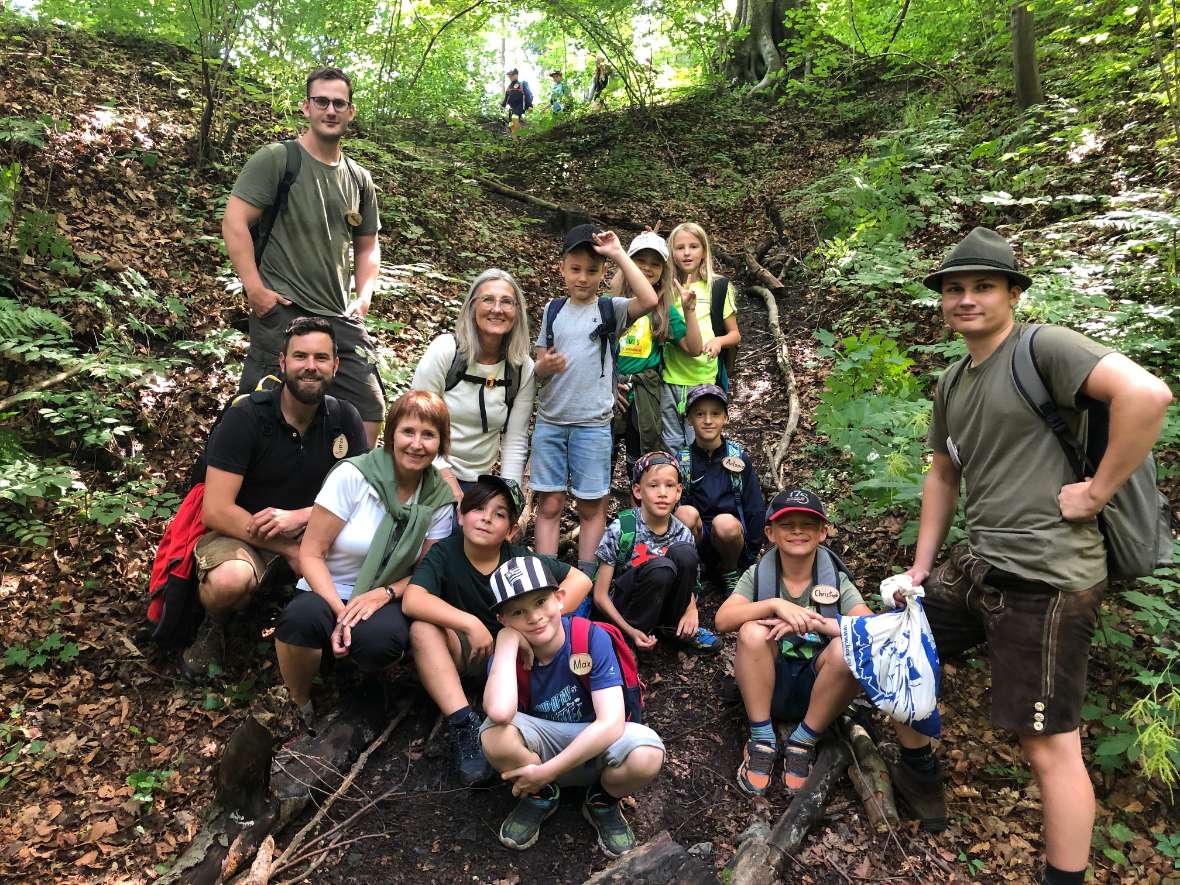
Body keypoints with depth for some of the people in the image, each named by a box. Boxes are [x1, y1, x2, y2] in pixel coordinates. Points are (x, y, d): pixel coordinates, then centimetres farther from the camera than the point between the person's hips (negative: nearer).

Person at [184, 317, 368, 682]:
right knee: (229, 581, -36)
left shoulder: (344, 419, -5)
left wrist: (301, 516, -21)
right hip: (243, 529, -2)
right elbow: (216, 511, -20)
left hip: (313, 528, 3)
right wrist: (291, 551, -23)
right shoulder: (246, 416, -16)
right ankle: (215, 625, 2)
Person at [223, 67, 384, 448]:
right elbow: (234, 223, -6)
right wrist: (255, 290, -13)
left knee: (369, 413, 4)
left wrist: (363, 297, 9)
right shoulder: (276, 159, -1)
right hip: (282, 314, -5)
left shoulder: (360, 180, 16)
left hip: (341, 318, 6)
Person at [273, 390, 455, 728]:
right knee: (303, 618, -36)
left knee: (379, 640, -34)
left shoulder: (440, 498, -2)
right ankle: (299, 705, -6)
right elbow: (311, 553, -11)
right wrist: (339, 611, -25)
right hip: (326, 594, -1)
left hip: (384, 601, 1)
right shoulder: (352, 475, -12)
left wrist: (385, 593, -17)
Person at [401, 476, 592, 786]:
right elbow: (412, 601, -29)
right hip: (465, 653, 0)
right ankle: (463, 724, -31)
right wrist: (471, 624, -37)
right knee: (422, 629, -29)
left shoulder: (520, 559, -10)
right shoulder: (444, 554, -13)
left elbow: (580, 580, -12)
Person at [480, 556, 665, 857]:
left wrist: (547, 770, -27)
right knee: (495, 735, -32)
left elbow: (611, 722, -27)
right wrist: (507, 641, -31)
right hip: (542, 743, 2)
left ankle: (603, 801, 2)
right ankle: (541, 796, 3)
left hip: (595, 743, -1)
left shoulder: (593, 638, -21)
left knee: (647, 755, -35)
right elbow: (500, 713, -40)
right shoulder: (507, 657, -16)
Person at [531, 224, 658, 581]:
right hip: (549, 421, 3)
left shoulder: (610, 309, -1)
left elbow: (649, 300, -21)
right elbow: (539, 363, 12)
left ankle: (584, 579, 15)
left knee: (592, 507, 4)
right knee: (549, 504, 5)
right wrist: (544, 368, -12)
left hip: (592, 424, -3)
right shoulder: (553, 310, 9)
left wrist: (619, 254, -17)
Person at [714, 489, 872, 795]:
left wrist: (814, 622, -29)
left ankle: (802, 743, -8)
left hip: (817, 689, 0)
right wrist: (775, 604, -30)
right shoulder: (757, 575, -1)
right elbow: (722, 620, -17)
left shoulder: (837, 580, -1)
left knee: (848, 649, -29)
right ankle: (762, 741, -11)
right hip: (767, 685, 0)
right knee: (752, 632, -28)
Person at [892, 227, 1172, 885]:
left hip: (1044, 576, -9)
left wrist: (1097, 492, -20)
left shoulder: (1044, 347, -11)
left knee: (1050, 747, -2)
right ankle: (919, 779, 38)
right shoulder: (952, 384, 14)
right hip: (979, 564, 9)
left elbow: (1146, 392, -26)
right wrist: (919, 569, 18)